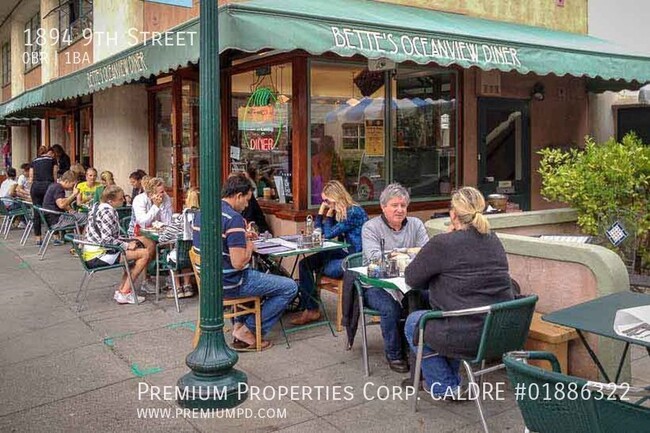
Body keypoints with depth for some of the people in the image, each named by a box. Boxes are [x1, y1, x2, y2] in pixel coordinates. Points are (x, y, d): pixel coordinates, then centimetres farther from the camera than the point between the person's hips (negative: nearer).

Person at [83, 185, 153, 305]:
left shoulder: (97, 205, 14)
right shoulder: (108, 211, -17)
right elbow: (106, 239, -25)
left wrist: (126, 242, 12)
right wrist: (126, 245, -13)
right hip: (98, 256, -10)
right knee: (145, 253, -12)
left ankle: (121, 290, 17)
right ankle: (124, 293, -4)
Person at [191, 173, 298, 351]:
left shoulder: (201, 213, 6)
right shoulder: (234, 218, -21)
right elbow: (238, 263, -26)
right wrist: (249, 248, -6)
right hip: (229, 284, -9)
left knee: (257, 275, 36)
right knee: (290, 287, -1)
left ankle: (239, 325, 25)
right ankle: (248, 331, 5)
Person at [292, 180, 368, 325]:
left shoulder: (354, 212, -16)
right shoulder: (338, 212, 11)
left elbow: (329, 234, -16)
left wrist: (329, 214, -6)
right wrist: (321, 211, 4)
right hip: (344, 253, 9)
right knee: (305, 263, -2)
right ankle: (310, 309, -5)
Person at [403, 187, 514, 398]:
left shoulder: (442, 244, -15)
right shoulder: (494, 240, 7)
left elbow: (411, 278, -2)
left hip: (468, 337, -7)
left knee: (413, 321, 19)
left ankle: (444, 386, 20)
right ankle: (451, 379, 39)